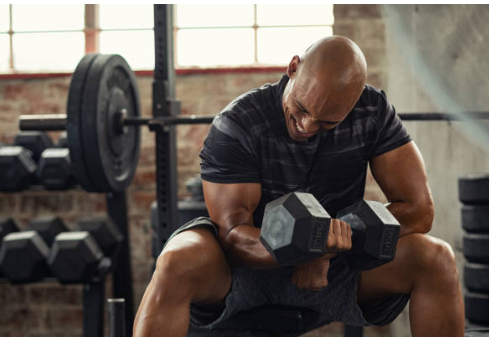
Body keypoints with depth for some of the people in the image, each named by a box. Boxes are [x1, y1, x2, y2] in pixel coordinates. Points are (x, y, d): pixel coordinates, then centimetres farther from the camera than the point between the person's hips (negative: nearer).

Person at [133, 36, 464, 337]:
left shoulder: (373, 111, -11)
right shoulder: (236, 125, -20)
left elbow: (418, 208, -11)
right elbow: (233, 235, -23)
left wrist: (327, 251, -24)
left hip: (332, 267, 3)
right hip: (251, 262, -2)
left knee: (436, 258, -23)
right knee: (178, 262, -36)